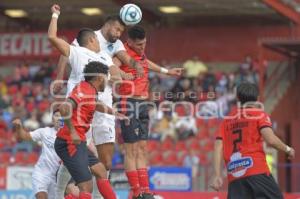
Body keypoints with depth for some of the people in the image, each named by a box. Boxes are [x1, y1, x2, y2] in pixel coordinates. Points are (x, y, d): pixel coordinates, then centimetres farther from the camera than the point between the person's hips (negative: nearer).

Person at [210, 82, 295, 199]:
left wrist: (217, 175, 9)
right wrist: (287, 150, 9)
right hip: (257, 171, -5)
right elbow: (271, 140, -8)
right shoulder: (259, 115, 7)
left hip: (234, 177, 5)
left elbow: (218, 149, 11)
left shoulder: (227, 120, 20)